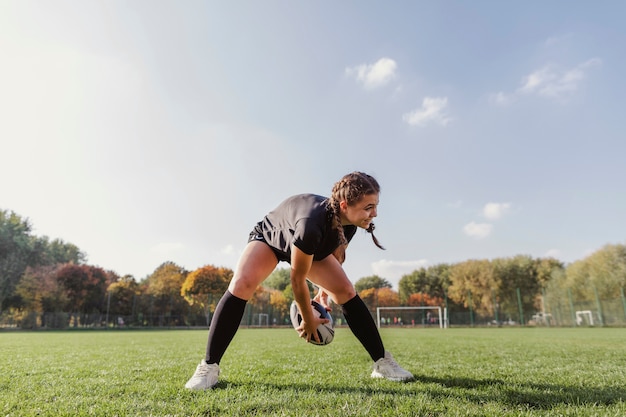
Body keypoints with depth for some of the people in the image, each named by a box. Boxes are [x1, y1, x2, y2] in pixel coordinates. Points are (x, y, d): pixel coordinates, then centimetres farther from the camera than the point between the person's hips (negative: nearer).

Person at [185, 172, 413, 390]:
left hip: (312, 247, 5)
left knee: (346, 291, -10)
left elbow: (335, 256, 0)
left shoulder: (349, 222, -25)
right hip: (269, 237, -5)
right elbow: (297, 280, -33)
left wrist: (324, 290, 5)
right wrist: (308, 321, -19)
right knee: (241, 285, -28)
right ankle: (209, 367, -15)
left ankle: (382, 362, 1)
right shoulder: (311, 224, -46)